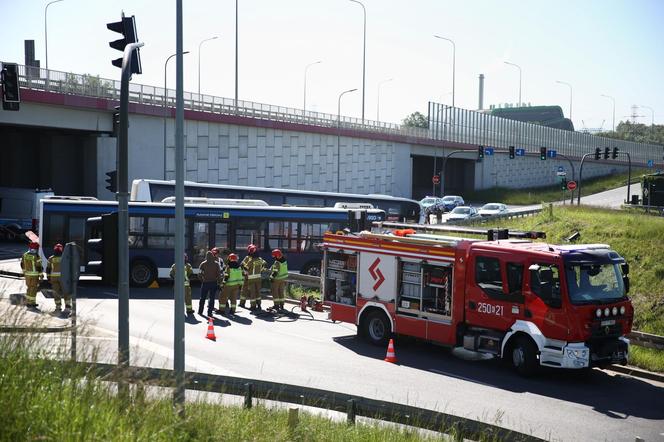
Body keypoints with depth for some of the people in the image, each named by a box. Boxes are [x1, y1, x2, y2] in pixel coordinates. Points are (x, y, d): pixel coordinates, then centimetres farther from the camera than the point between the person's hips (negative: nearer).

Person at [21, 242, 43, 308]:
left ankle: (28, 302, 19)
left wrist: (24, 272, 25)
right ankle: (32, 303, 5)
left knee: (29, 287, 17)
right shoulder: (36, 256, -19)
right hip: (35, 275, -6)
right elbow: (39, 267, -17)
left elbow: (22, 264, 11)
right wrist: (41, 276, -9)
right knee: (33, 288, 2)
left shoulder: (25, 255, 1)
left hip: (27, 274, 6)